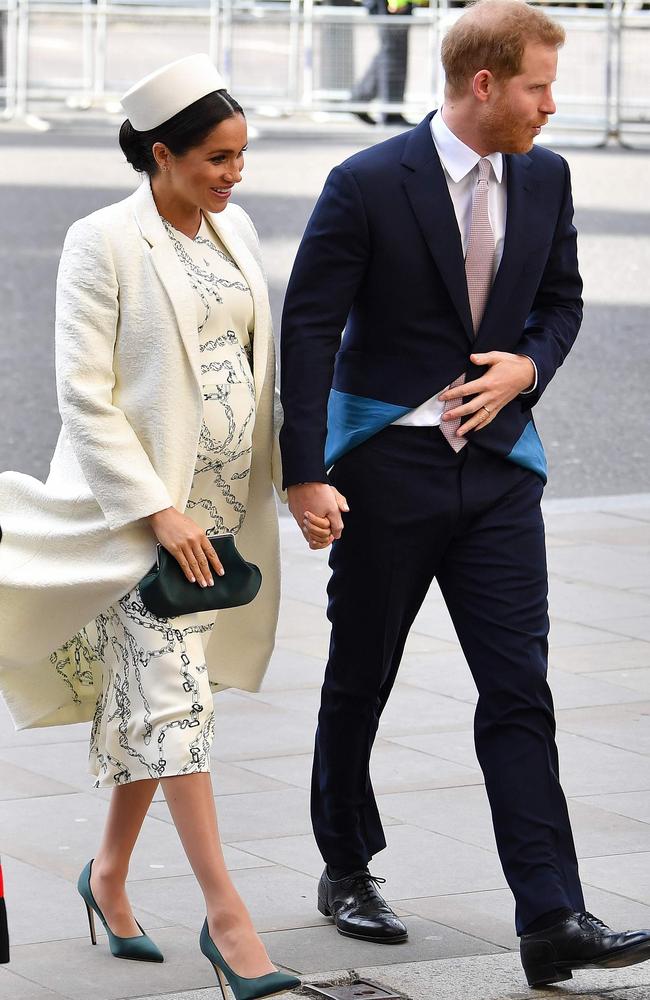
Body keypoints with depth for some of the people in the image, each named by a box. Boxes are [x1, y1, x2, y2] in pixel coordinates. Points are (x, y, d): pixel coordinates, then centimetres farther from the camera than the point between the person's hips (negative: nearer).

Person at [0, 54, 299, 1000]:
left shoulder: (235, 229, 8)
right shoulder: (104, 242, -12)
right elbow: (85, 392, -14)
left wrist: (275, 483, 12)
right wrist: (158, 509, -19)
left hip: (223, 498, 7)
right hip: (140, 498, -6)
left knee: (154, 693, 13)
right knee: (174, 693, -10)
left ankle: (110, 873, 27)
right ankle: (225, 913, -11)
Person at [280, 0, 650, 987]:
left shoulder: (545, 178, 3)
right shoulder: (368, 184, -12)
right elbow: (308, 328, -11)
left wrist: (527, 367, -5)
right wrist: (307, 474, -16)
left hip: (498, 465, 3)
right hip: (388, 461, -3)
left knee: (520, 690, -4)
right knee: (359, 681, 12)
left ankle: (553, 919, -7)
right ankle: (348, 872, 31)